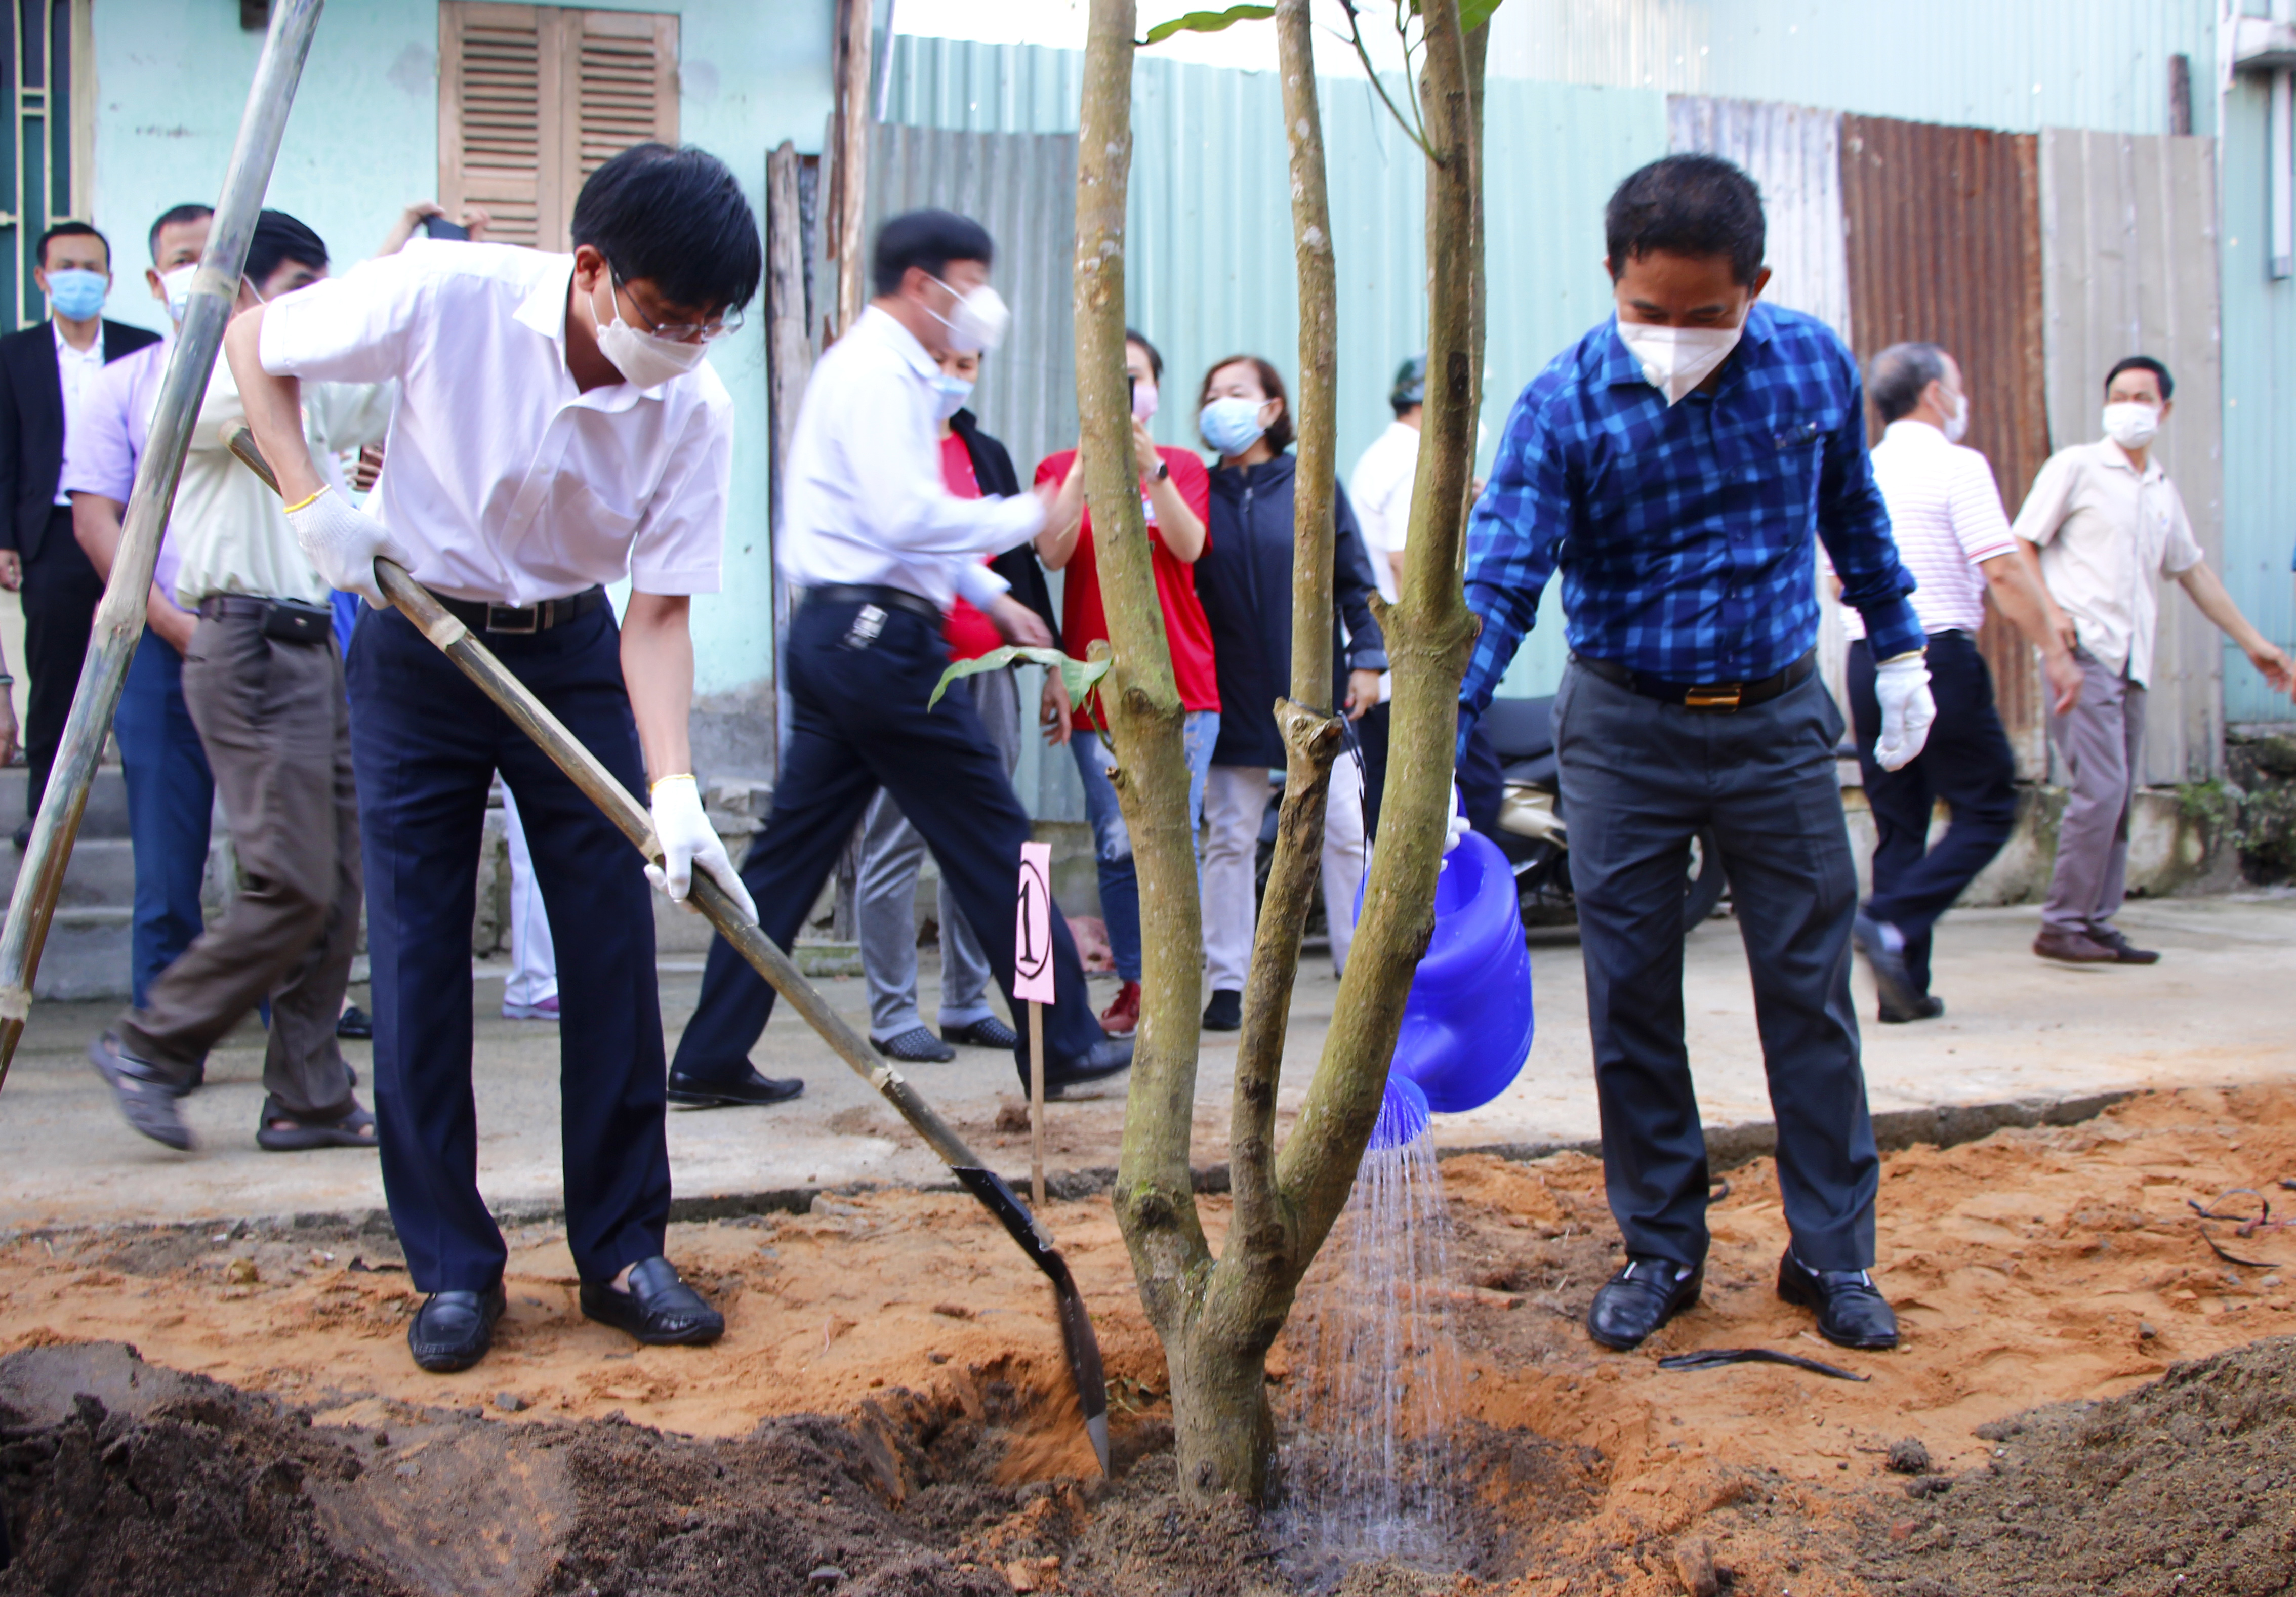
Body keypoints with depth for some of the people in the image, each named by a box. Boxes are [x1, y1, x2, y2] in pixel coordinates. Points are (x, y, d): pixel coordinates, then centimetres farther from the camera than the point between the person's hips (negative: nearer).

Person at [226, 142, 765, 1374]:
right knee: (418, 954, -2)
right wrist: (311, 501, -20)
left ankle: (623, 1252, 10)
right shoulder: (447, 297, -24)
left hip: (571, 649, 2)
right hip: (416, 644, -1)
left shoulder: (697, 410, -19)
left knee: (614, 948, -3)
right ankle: (452, 1269, 9)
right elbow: (254, 343, -8)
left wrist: (674, 788, -30)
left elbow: (657, 613, -16)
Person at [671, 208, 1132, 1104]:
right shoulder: (880, 372, -11)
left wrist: (991, 596, 22)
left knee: (794, 845, 9)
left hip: (835, 633, 10)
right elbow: (908, 517, -22)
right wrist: (1031, 514, -12)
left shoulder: (883, 369, 22)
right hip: (880, 635, -10)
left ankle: (710, 1056, 12)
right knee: (990, 839, -2)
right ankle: (1063, 1045, 6)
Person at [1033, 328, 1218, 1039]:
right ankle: (1131, 985, 10)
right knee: (1117, 845, -2)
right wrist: (1086, 464, -17)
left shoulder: (1184, 467, 11)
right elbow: (1053, 551, -8)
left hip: (1180, 685, 0)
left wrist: (1150, 465, -21)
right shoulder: (1061, 469, 11)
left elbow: (1187, 546, -9)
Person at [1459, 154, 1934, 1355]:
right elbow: (1499, 581, -22)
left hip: (1778, 720, 2)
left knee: (1810, 988, 6)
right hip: (1624, 728, -1)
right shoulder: (1565, 404, -15)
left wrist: (1899, 649, 14)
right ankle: (1661, 1249, 20)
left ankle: (1833, 1252, 19)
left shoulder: (1815, 365, -5)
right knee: (1631, 1000, 5)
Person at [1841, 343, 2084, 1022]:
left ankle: (1906, 988, 8)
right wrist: (2055, 650, -7)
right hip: (1940, 655, -7)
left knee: (1898, 823, 10)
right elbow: (2003, 571, -13)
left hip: (1866, 658, 7)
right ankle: (1892, 925, -15)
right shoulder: (1958, 466, -6)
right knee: (1986, 811, 3)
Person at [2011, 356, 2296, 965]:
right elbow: (2022, 544, -1)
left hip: (2132, 660, 7)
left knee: (2120, 796, 5)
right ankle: (2062, 925, -9)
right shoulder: (2076, 467, 2)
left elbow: (2193, 570, 26)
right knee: (2099, 789, -15)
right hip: (2084, 647, -7)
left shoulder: (2163, 492, 20)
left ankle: (2098, 925, 10)